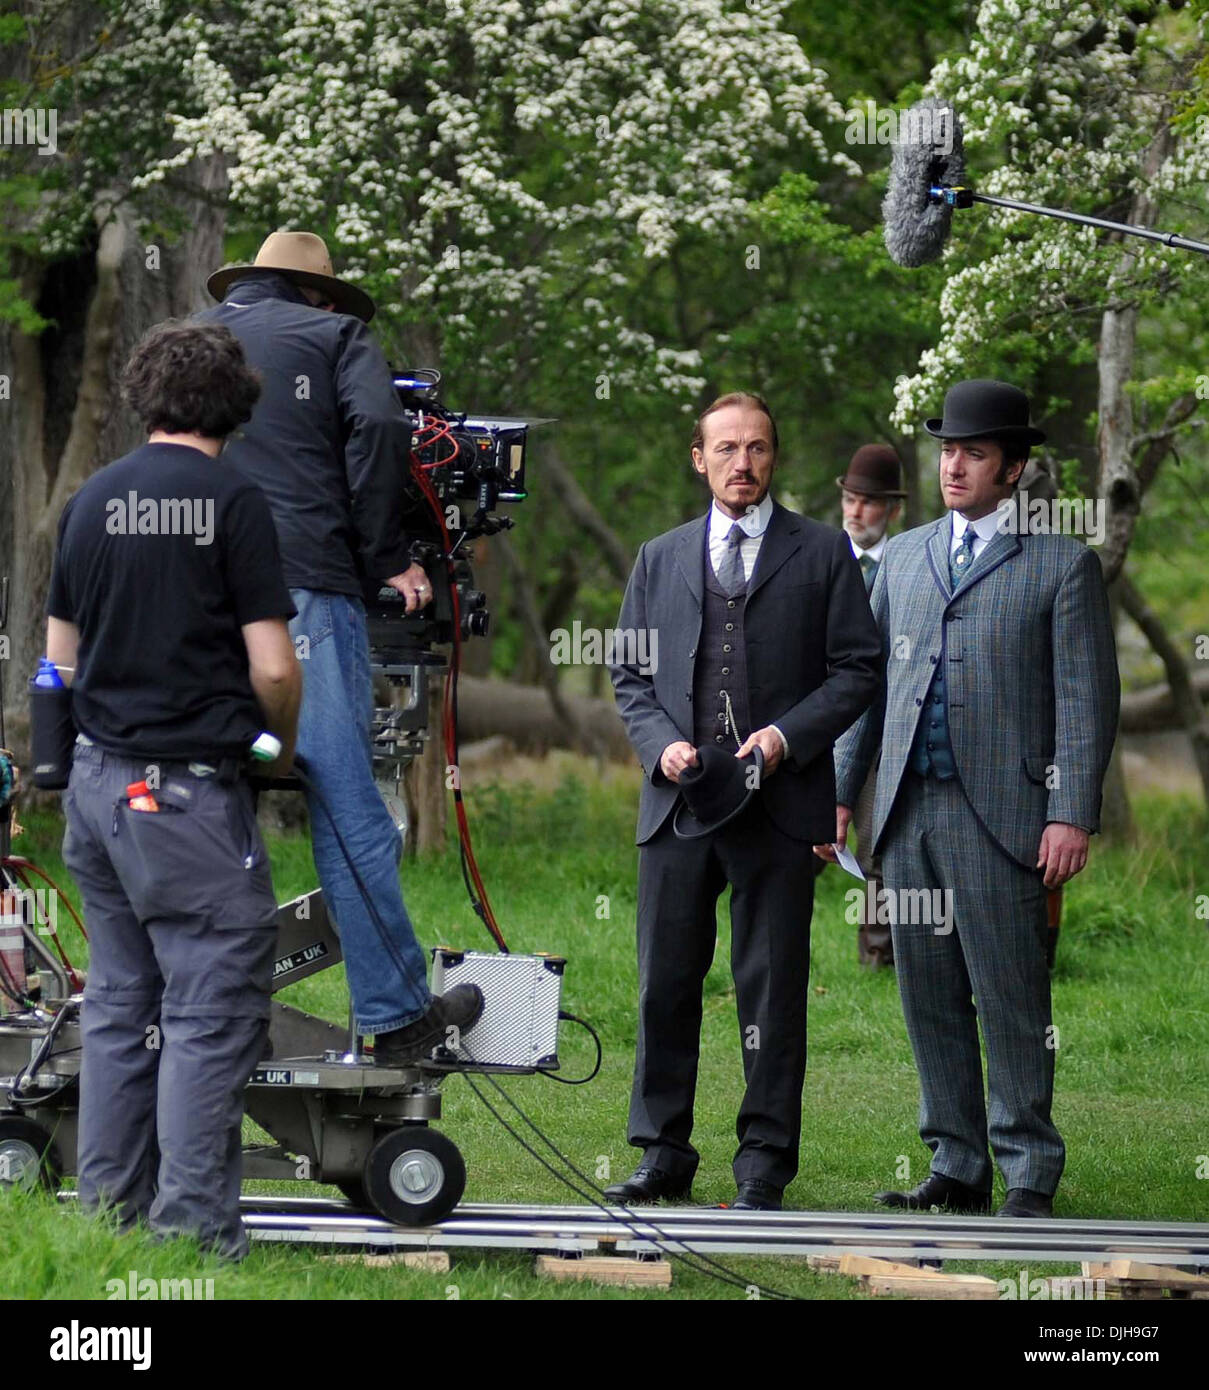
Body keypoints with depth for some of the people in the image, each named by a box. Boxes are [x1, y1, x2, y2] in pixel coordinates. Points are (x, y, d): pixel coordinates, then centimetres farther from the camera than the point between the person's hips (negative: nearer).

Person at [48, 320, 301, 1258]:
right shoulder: (231, 501, -10)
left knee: (119, 1002, 14)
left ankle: (108, 1209, 17)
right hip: (194, 787, -7)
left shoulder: (92, 500, 9)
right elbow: (273, 667, -11)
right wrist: (282, 748, 7)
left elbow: (62, 655, 15)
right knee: (213, 1006, -3)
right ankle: (192, 1221, -6)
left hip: (99, 781, 7)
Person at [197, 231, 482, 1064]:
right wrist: (384, 558, -1)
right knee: (347, 813, -2)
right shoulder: (334, 337, 8)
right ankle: (398, 1018, 0)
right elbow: (378, 428, -7)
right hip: (305, 588, -4)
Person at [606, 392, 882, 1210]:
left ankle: (764, 1162, 5)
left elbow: (858, 668, 2)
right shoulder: (661, 558, 16)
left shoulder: (823, 552, 6)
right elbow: (630, 675, 16)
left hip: (778, 801, -3)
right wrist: (662, 744, -3)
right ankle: (664, 1153, 12)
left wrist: (787, 736, -11)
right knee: (665, 982, 4)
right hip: (679, 801, 3)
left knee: (772, 987, -1)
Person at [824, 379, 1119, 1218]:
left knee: (1012, 1003, -5)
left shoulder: (1062, 564, 2)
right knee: (931, 999, 7)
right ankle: (957, 1171, 14)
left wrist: (1073, 815, -11)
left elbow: (1087, 698, -3)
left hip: (1000, 814, -5)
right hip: (909, 810, 5)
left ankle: (1030, 1178, 1)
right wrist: (840, 791, 14)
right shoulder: (905, 556, 17)